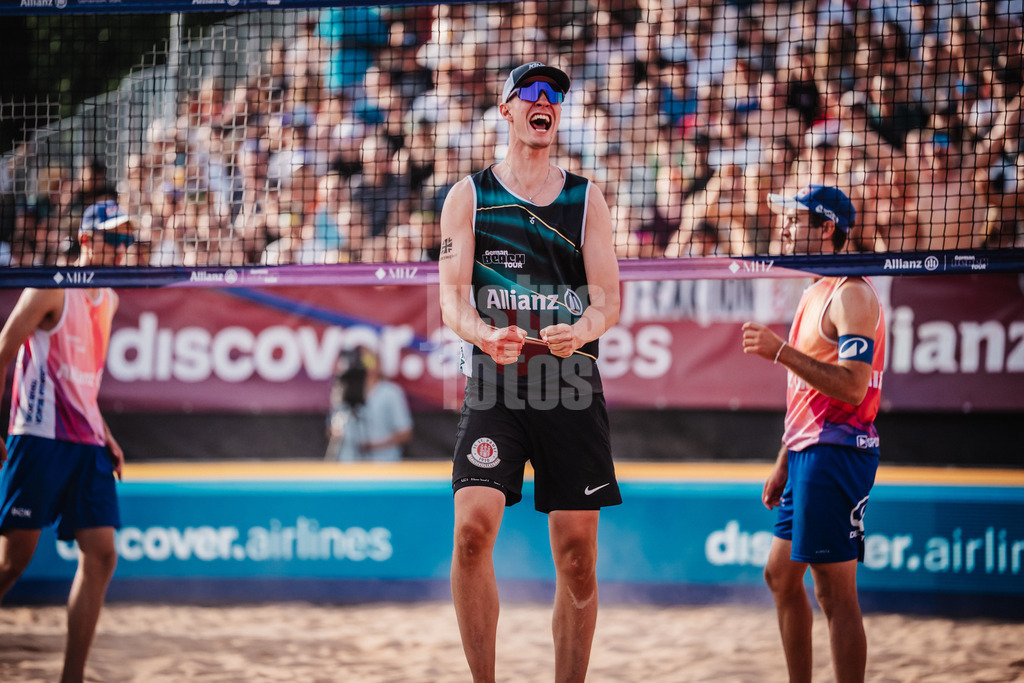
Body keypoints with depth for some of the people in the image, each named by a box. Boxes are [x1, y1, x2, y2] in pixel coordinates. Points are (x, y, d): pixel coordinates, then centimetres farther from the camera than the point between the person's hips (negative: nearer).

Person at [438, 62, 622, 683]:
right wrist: (483, 335, -23)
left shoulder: (587, 200, 12)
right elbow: (452, 296, -1)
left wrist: (581, 330, -20)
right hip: (494, 383, -2)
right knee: (473, 528, -20)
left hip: (572, 381, 2)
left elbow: (609, 298, 3)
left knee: (578, 556, 0)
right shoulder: (469, 196, 8)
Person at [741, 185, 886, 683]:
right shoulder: (815, 294, 18)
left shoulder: (852, 295, -13)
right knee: (780, 576, 15)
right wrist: (783, 463, 23)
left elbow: (851, 387, -24)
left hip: (836, 451, -11)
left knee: (834, 590, -9)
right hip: (807, 454, 11)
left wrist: (781, 351, -23)